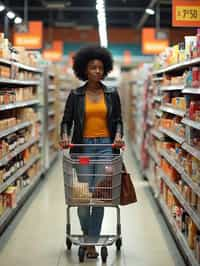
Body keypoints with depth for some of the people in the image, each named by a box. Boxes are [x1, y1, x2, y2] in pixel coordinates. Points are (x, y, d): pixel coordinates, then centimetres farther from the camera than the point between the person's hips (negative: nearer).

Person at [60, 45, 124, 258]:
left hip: (105, 146, 1)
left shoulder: (112, 94, 8)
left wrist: (118, 135, -12)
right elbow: (66, 120, 4)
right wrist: (65, 135, -15)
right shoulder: (75, 95, 5)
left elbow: (117, 120, 7)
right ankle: (86, 232, 26)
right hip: (83, 147, -1)